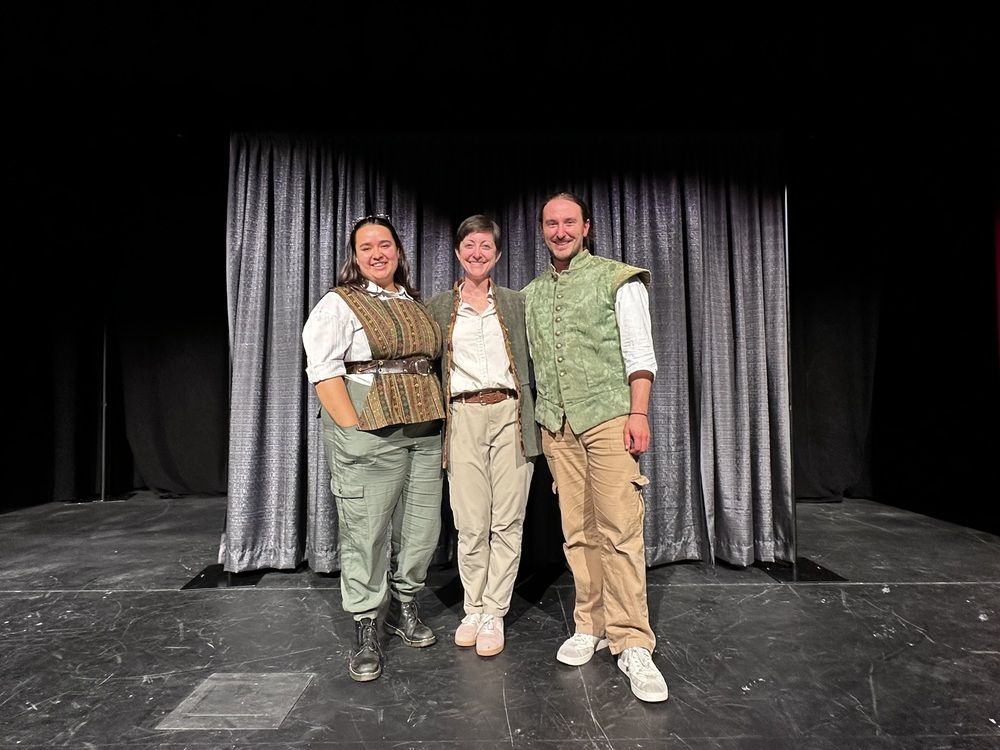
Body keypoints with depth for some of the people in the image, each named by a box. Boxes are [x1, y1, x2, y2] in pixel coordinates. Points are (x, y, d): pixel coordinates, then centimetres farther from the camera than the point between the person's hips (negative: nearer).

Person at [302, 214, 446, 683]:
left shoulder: (416, 306, 19)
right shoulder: (339, 304, 1)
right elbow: (323, 370, -8)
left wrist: (437, 421, 10)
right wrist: (354, 430, -16)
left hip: (424, 430, 6)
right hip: (368, 433, -6)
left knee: (423, 528, 9)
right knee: (364, 531, -2)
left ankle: (404, 609, 31)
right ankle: (366, 634, 14)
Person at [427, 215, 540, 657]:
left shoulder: (515, 303, 13)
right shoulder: (438, 307, 12)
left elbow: (533, 361, 13)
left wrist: (533, 417, 4)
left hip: (510, 415, 0)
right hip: (463, 418, 0)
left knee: (507, 521, 0)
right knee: (471, 523, 1)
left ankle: (494, 614, 13)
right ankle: (473, 609, 18)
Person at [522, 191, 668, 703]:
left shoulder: (617, 279, 4)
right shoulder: (531, 293, 17)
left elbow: (639, 353, -2)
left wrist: (638, 414, -11)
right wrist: (540, 420, 13)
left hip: (608, 417, -4)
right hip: (556, 425, 4)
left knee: (619, 531, -7)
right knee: (577, 531, 6)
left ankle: (632, 643, 1)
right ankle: (591, 626, 19)